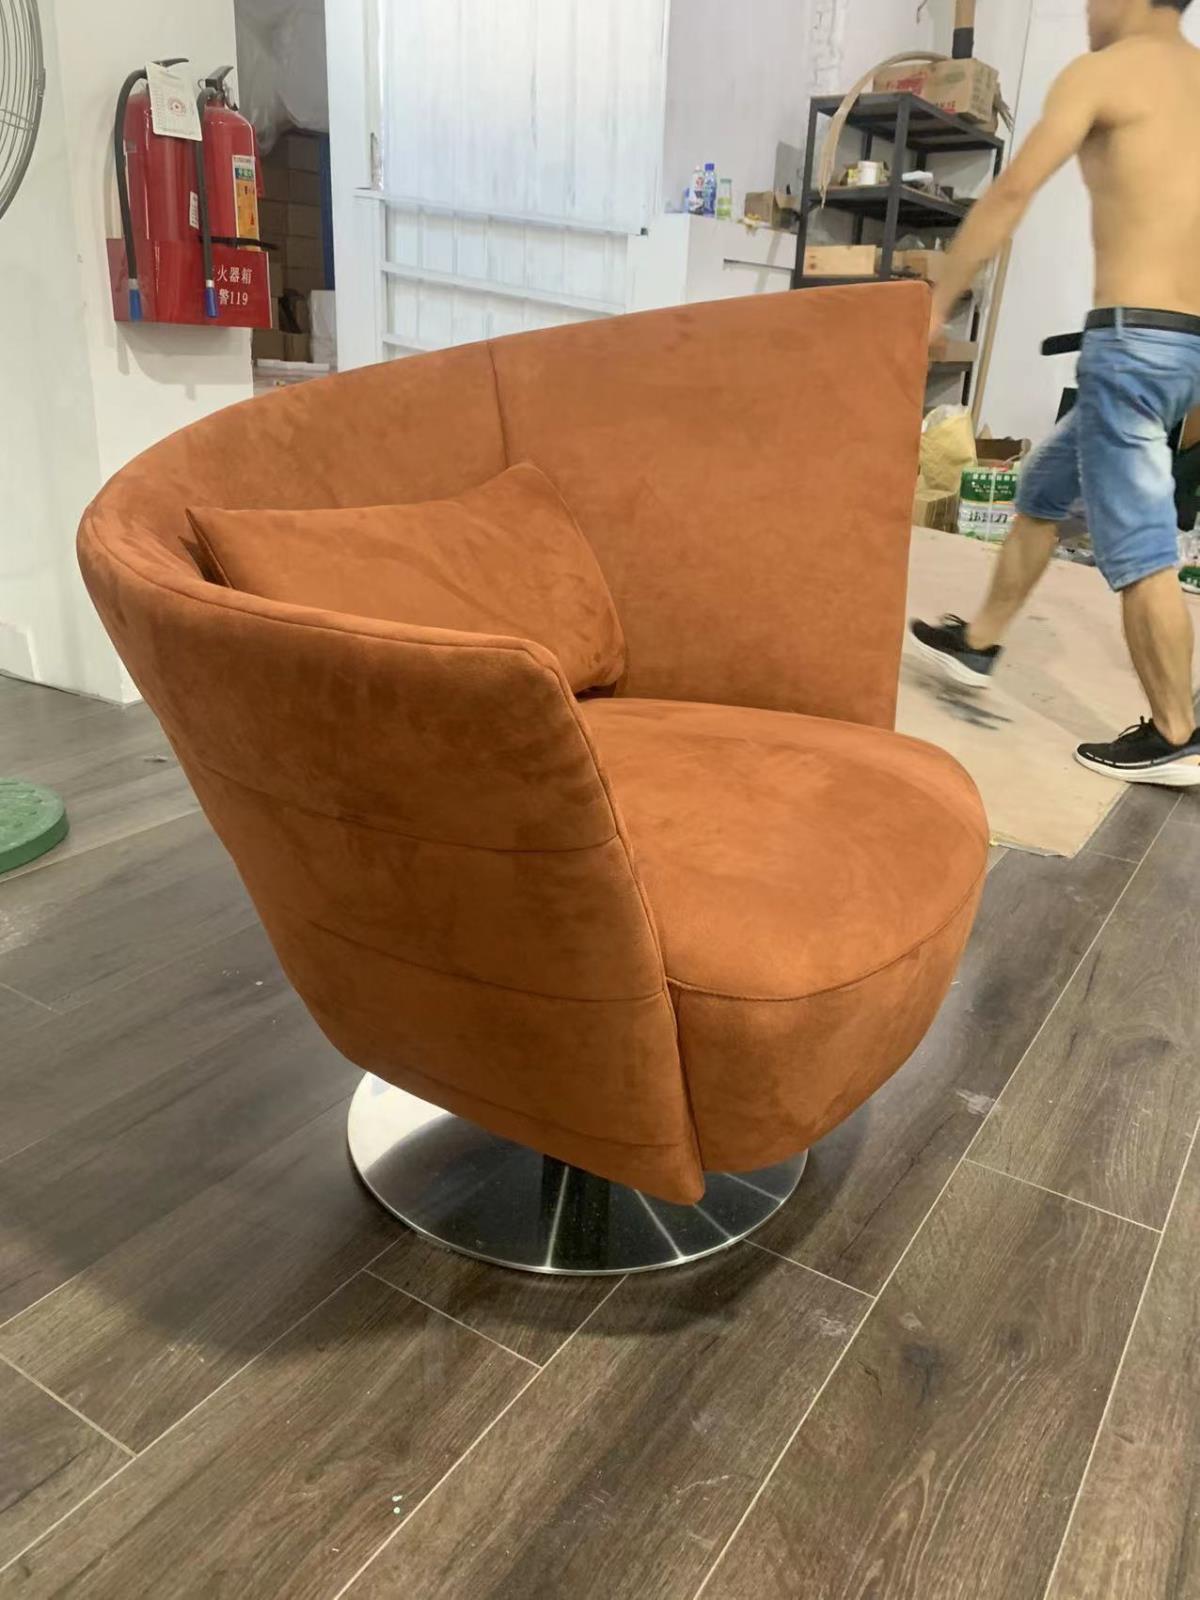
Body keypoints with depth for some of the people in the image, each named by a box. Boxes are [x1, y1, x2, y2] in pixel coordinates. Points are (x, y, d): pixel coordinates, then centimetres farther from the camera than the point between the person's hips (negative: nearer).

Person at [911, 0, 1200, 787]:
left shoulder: (1104, 72, -2)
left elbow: (1012, 194, -9)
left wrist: (939, 301, -2)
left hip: (1136, 337, -8)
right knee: (1044, 490, 22)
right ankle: (979, 642, 33)